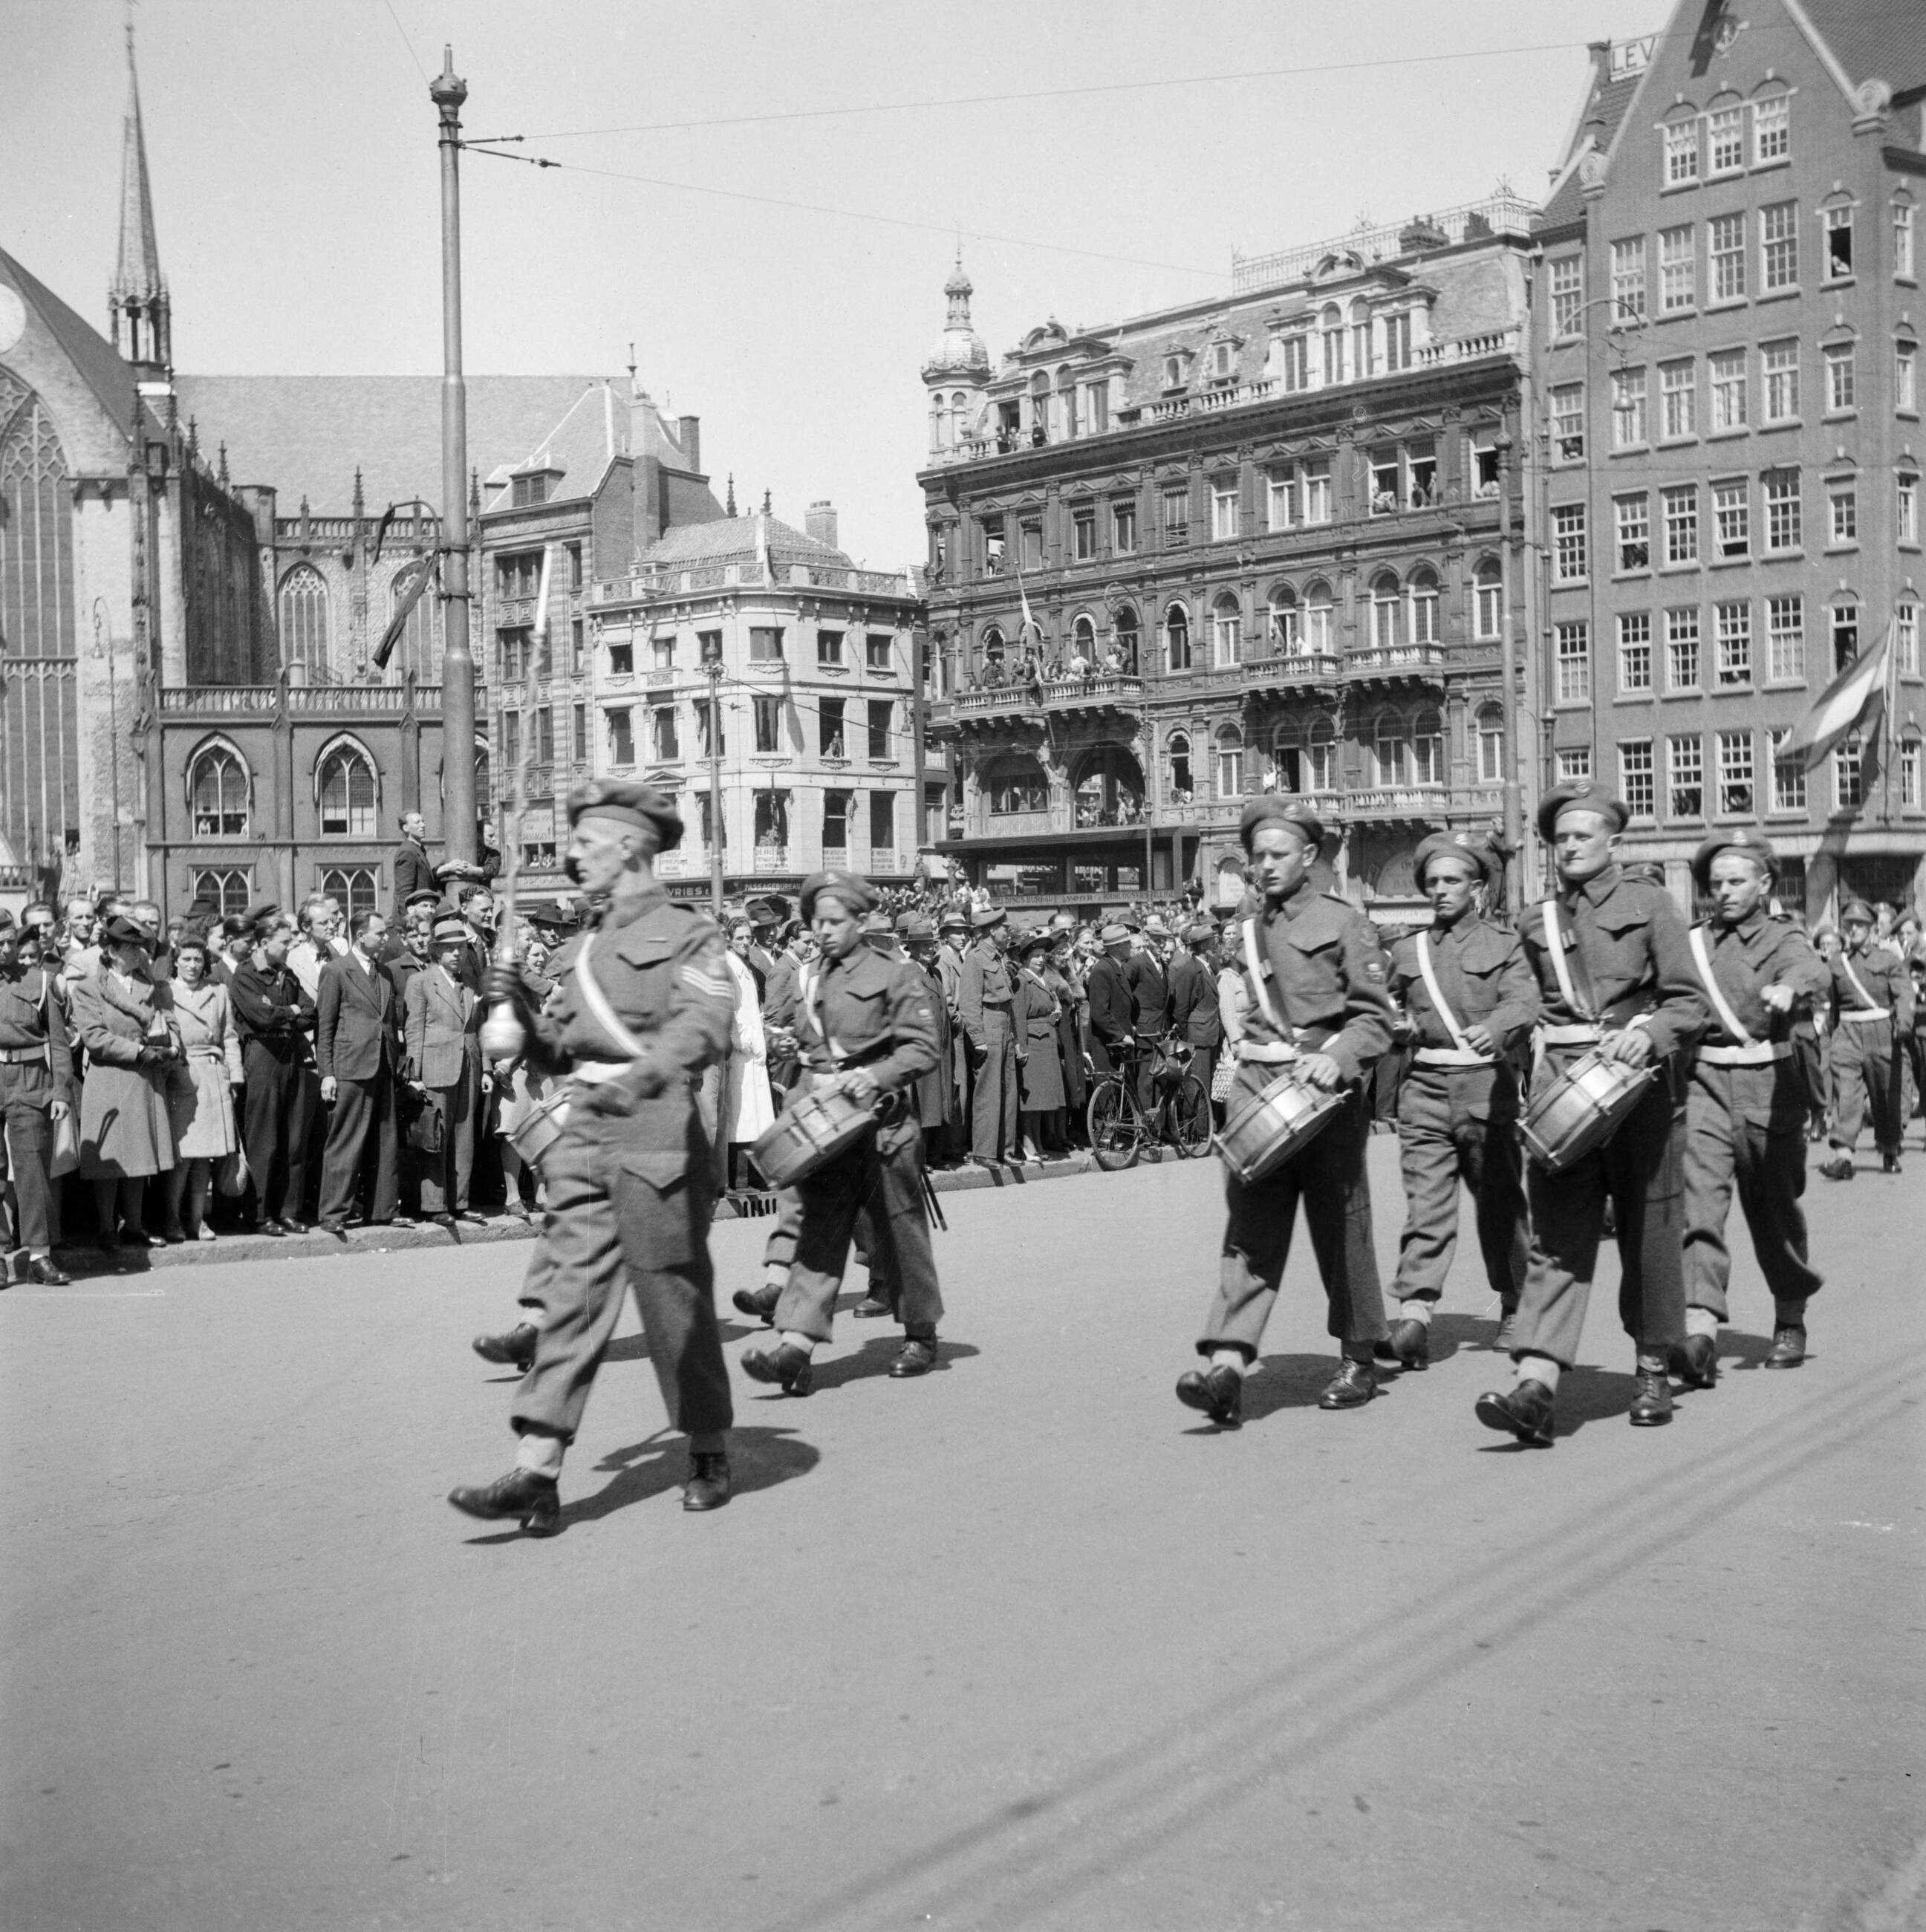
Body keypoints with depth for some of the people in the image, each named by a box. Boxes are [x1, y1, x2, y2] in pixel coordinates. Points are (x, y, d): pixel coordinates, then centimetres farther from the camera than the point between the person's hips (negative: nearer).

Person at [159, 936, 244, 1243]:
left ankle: (197, 1218, 11)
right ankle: (173, 1220, 3)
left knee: (206, 1153, 4)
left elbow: (229, 1037, 14)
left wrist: (235, 1076, 7)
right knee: (182, 1152, -8)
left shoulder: (218, 991, 14)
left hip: (214, 1077, 4)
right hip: (179, 1077, -4)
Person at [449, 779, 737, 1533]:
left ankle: (710, 1455, 21)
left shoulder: (687, 934, -4)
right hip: (584, 1133, 6)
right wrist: (521, 1009, 1)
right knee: (571, 1293, -1)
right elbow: (555, 1052, 20)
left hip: (656, 1135, -6)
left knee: (675, 1297, 3)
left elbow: (705, 1026, -20)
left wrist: (642, 1075, -37)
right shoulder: (584, 948, 18)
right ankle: (536, 1475, -5)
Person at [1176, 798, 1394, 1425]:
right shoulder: (1248, 930, 15)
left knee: (1340, 1229, 6)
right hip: (1258, 1089, 4)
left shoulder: (1342, 921, -1)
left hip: (1326, 1090, -4)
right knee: (1249, 1229, -8)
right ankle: (1226, 1367, -18)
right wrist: (1254, 1061, 14)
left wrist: (1337, 1058, -22)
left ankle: (1359, 1361, 22)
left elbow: (1374, 1017, -5)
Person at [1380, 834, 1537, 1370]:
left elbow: (1523, 1003, -14)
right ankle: (1413, 1317, -17)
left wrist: (1494, 1029, -33)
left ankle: (1514, 1311, 27)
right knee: (1425, 1204, -10)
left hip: (1486, 1086, -2)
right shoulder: (1407, 951, 14)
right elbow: (1390, 1011, 27)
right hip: (1425, 1090, 2)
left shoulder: (1505, 946, 3)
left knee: (1500, 1204, 10)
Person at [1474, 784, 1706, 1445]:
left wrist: (1648, 1034, -20)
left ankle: (1653, 1370, 24)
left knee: (1649, 1230, 7)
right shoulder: (1535, 921, 14)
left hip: (1638, 1078, -2)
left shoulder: (1649, 904, 5)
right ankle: (1535, 1383, -18)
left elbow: (1687, 1002, -1)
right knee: (1556, 1234, -8)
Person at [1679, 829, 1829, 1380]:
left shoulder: (1782, 937, 2)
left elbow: (1812, 971, -21)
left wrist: (1788, 988, -42)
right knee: (1698, 1197, -16)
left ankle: (1790, 1320, 32)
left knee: (1773, 1207, 10)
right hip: (1704, 1084, 1)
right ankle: (1699, 1327, -26)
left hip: (1767, 1085, -1)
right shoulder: (1691, 943, 11)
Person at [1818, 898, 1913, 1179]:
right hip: (1847, 1032, 1)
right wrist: (1833, 1032, 16)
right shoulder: (1836, 962, 9)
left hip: (1881, 1032, -1)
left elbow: (1904, 992, -9)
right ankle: (1842, 1157, -20)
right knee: (1845, 1095, -12)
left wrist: (1904, 1019, -27)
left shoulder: (1888, 959, 2)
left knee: (1886, 1095, 9)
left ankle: (1890, 1151, 27)